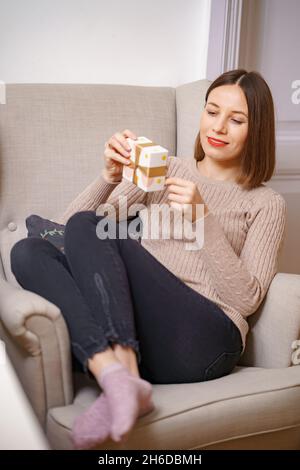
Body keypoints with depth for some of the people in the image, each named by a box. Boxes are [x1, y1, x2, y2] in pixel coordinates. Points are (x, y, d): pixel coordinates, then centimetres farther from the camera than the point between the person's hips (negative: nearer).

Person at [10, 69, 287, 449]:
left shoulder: (266, 204, 13)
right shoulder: (163, 170, 21)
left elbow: (246, 300, 0)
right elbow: (66, 224, 12)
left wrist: (203, 219, -10)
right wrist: (110, 177, -7)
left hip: (203, 340, -4)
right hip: (130, 330, 4)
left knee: (87, 226, -20)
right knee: (28, 251, -19)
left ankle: (120, 376, -33)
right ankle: (119, 373, -34)